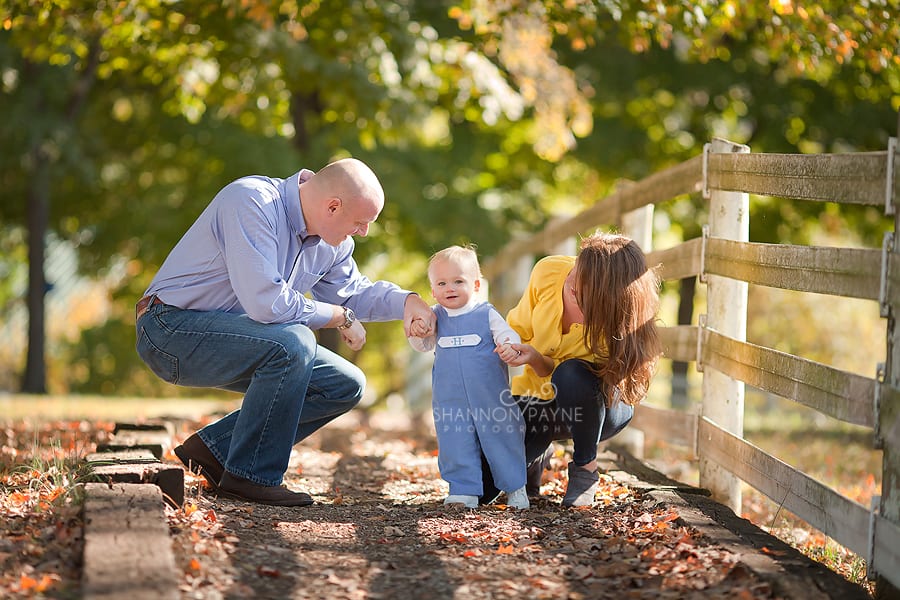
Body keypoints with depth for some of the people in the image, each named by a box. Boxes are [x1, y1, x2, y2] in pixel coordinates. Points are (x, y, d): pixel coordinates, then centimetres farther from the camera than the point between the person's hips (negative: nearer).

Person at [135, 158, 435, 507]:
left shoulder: (332, 241, 2)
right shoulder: (251, 202, -26)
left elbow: (352, 292, 19)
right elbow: (267, 303, -33)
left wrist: (407, 301, -1)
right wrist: (339, 317, -19)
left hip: (231, 339, 9)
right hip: (173, 329, -9)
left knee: (345, 386, 3)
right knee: (292, 343, -32)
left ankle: (214, 448, 2)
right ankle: (250, 477, -17)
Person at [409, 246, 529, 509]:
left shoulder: (486, 314, -2)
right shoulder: (436, 317, 7)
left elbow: (507, 334, -7)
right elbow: (423, 345, 14)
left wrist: (510, 346, -30)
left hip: (490, 396, -2)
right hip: (450, 399, 2)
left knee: (501, 438, 5)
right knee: (456, 445, 1)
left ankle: (515, 487, 17)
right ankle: (465, 491, 9)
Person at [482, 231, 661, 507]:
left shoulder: (615, 326, -31)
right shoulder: (548, 272, -21)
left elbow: (567, 375, -23)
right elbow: (520, 326, -2)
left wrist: (535, 359, -41)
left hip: (599, 407, -3)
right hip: (537, 395, 4)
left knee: (571, 375, -41)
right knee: (482, 489, -13)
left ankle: (585, 467, -14)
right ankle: (537, 456, 23)